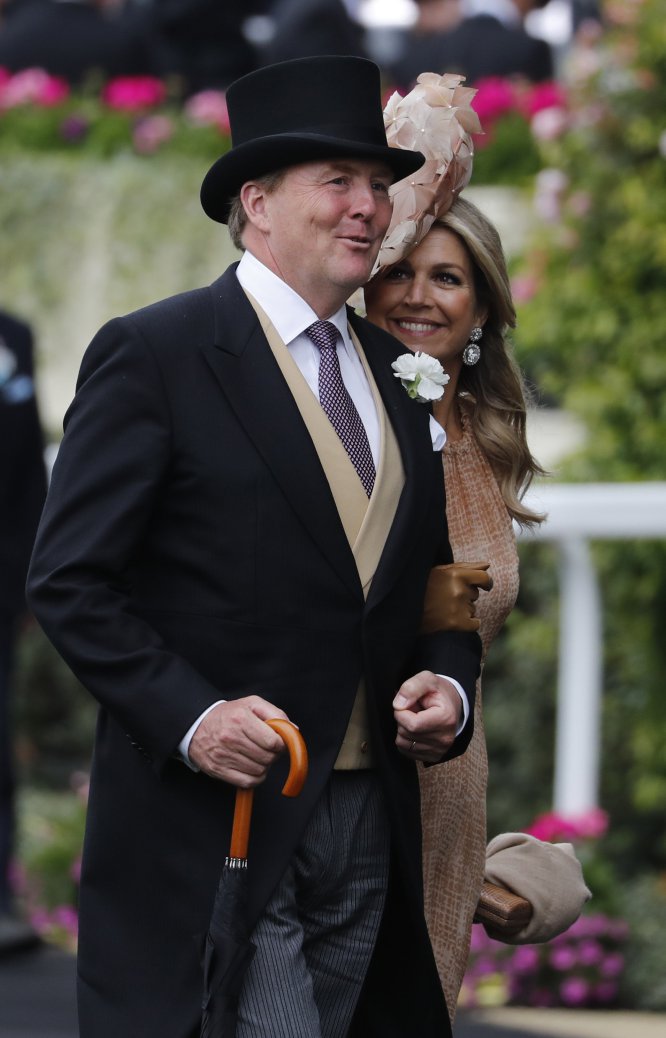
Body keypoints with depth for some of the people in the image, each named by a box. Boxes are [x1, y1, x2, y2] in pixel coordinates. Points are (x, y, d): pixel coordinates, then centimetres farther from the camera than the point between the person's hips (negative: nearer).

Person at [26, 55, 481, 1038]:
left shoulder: (398, 375, 15)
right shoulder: (151, 355, -5)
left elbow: (436, 585, 22)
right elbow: (70, 582, -8)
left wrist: (450, 681, 0)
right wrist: (188, 718, -20)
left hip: (371, 836, 6)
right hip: (213, 833, -6)